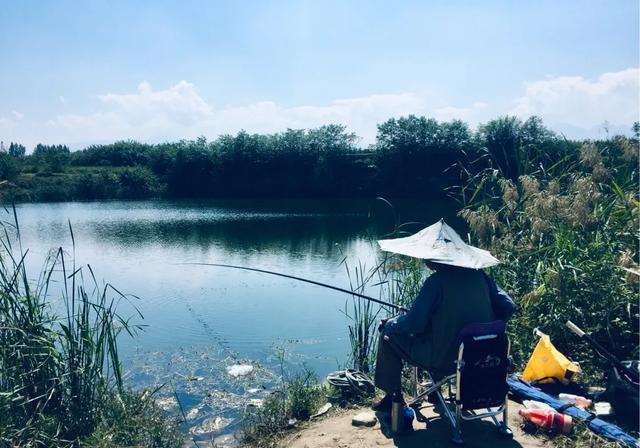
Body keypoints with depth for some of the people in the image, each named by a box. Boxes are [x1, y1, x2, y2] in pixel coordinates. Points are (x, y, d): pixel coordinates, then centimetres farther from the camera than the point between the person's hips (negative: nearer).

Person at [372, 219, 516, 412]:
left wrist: (389, 323, -1)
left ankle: (392, 396, 19)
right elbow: (508, 307, 2)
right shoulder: (479, 276, -2)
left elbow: (413, 324, -21)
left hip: (445, 359, -6)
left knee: (388, 334, 9)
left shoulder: (436, 281, -20)